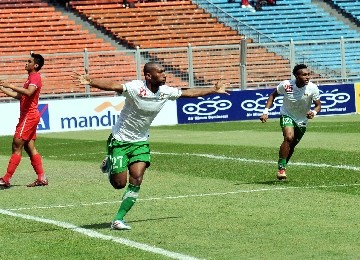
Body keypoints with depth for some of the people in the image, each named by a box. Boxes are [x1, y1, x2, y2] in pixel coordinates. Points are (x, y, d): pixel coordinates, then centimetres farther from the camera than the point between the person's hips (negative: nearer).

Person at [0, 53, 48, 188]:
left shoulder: (35, 77, -12)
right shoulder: (31, 77, 20)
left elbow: (28, 92, -32)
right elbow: (19, 96, 25)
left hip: (29, 116, -10)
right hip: (28, 115, 10)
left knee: (17, 146, -11)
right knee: (30, 148, 10)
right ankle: (41, 178, 10)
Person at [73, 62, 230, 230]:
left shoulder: (165, 91, -4)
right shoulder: (135, 88, -23)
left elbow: (189, 93, 12)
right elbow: (111, 86, -37)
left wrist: (214, 90, 19)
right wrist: (90, 82, -54)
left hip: (140, 142, 5)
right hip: (119, 140, -5)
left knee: (136, 180, -11)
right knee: (119, 183, -4)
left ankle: (118, 219, -3)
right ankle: (109, 165, 32)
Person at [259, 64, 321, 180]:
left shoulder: (312, 88, -19)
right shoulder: (286, 85, -21)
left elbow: (318, 105, -9)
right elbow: (273, 95, -3)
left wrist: (314, 112, -32)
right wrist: (266, 112, -12)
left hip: (302, 120, 3)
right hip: (287, 115, -3)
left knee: (291, 147, 13)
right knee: (289, 137, -30)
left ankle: (282, 167, 37)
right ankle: (281, 168, -22)